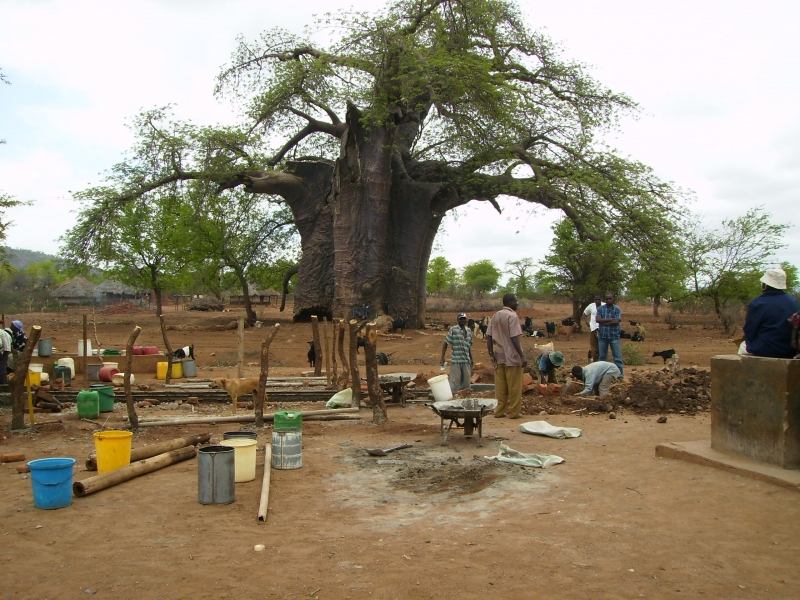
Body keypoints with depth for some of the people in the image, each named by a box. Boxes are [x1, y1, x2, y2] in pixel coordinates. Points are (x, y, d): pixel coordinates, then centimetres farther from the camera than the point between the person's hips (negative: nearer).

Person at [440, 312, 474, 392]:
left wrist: (471, 359, 19)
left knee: (466, 383, 9)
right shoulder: (453, 330, -3)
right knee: (455, 382, -5)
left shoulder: (469, 331, 14)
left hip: (466, 361, 6)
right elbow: (445, 343, -3)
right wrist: (442, 358, -9)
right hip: (455, 361, -5)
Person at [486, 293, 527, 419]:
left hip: (499, 357, 7)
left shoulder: (495, 316, 10)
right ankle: (513, 412, 7)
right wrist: (522, 356, -17)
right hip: (512, 357, -7)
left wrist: (491, 354, 11)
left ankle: (500, 411, 15)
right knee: (514, 387, 2)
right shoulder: (512, 316, -13)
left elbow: (488, 336, 8)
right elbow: (515, 338, -19)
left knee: (500, 386, 11)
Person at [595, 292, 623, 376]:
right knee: (602, 356, 11)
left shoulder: (617, 309, -1)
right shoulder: (600, 308, 4)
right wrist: (610, 320, -15)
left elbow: (617, 321, -14)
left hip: (614, 336, -2)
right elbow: (597, 319, -11)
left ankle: (619, 373, 2)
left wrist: (603, 322, -11)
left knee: (617, 356, -3)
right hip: (602, 336, 2)